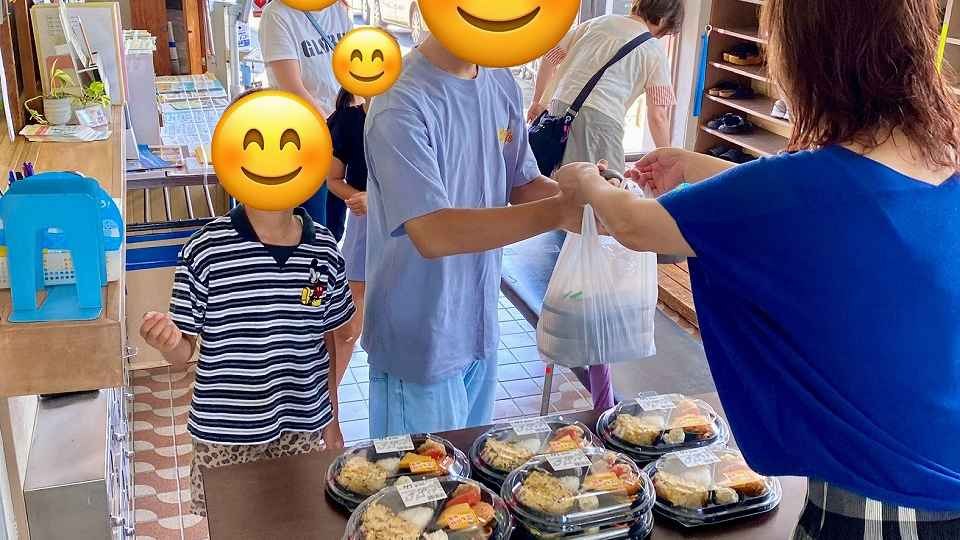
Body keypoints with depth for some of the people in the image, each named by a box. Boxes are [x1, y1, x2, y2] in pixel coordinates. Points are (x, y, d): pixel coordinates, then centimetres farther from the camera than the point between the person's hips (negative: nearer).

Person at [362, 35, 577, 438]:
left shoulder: (502, 85, 2)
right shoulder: (401, 103, -23)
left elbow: (525, 185, 7)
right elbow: (434, 235, -31)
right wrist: (564, 208, -34)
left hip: (482, 329, 7)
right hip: (421, 343, -7)